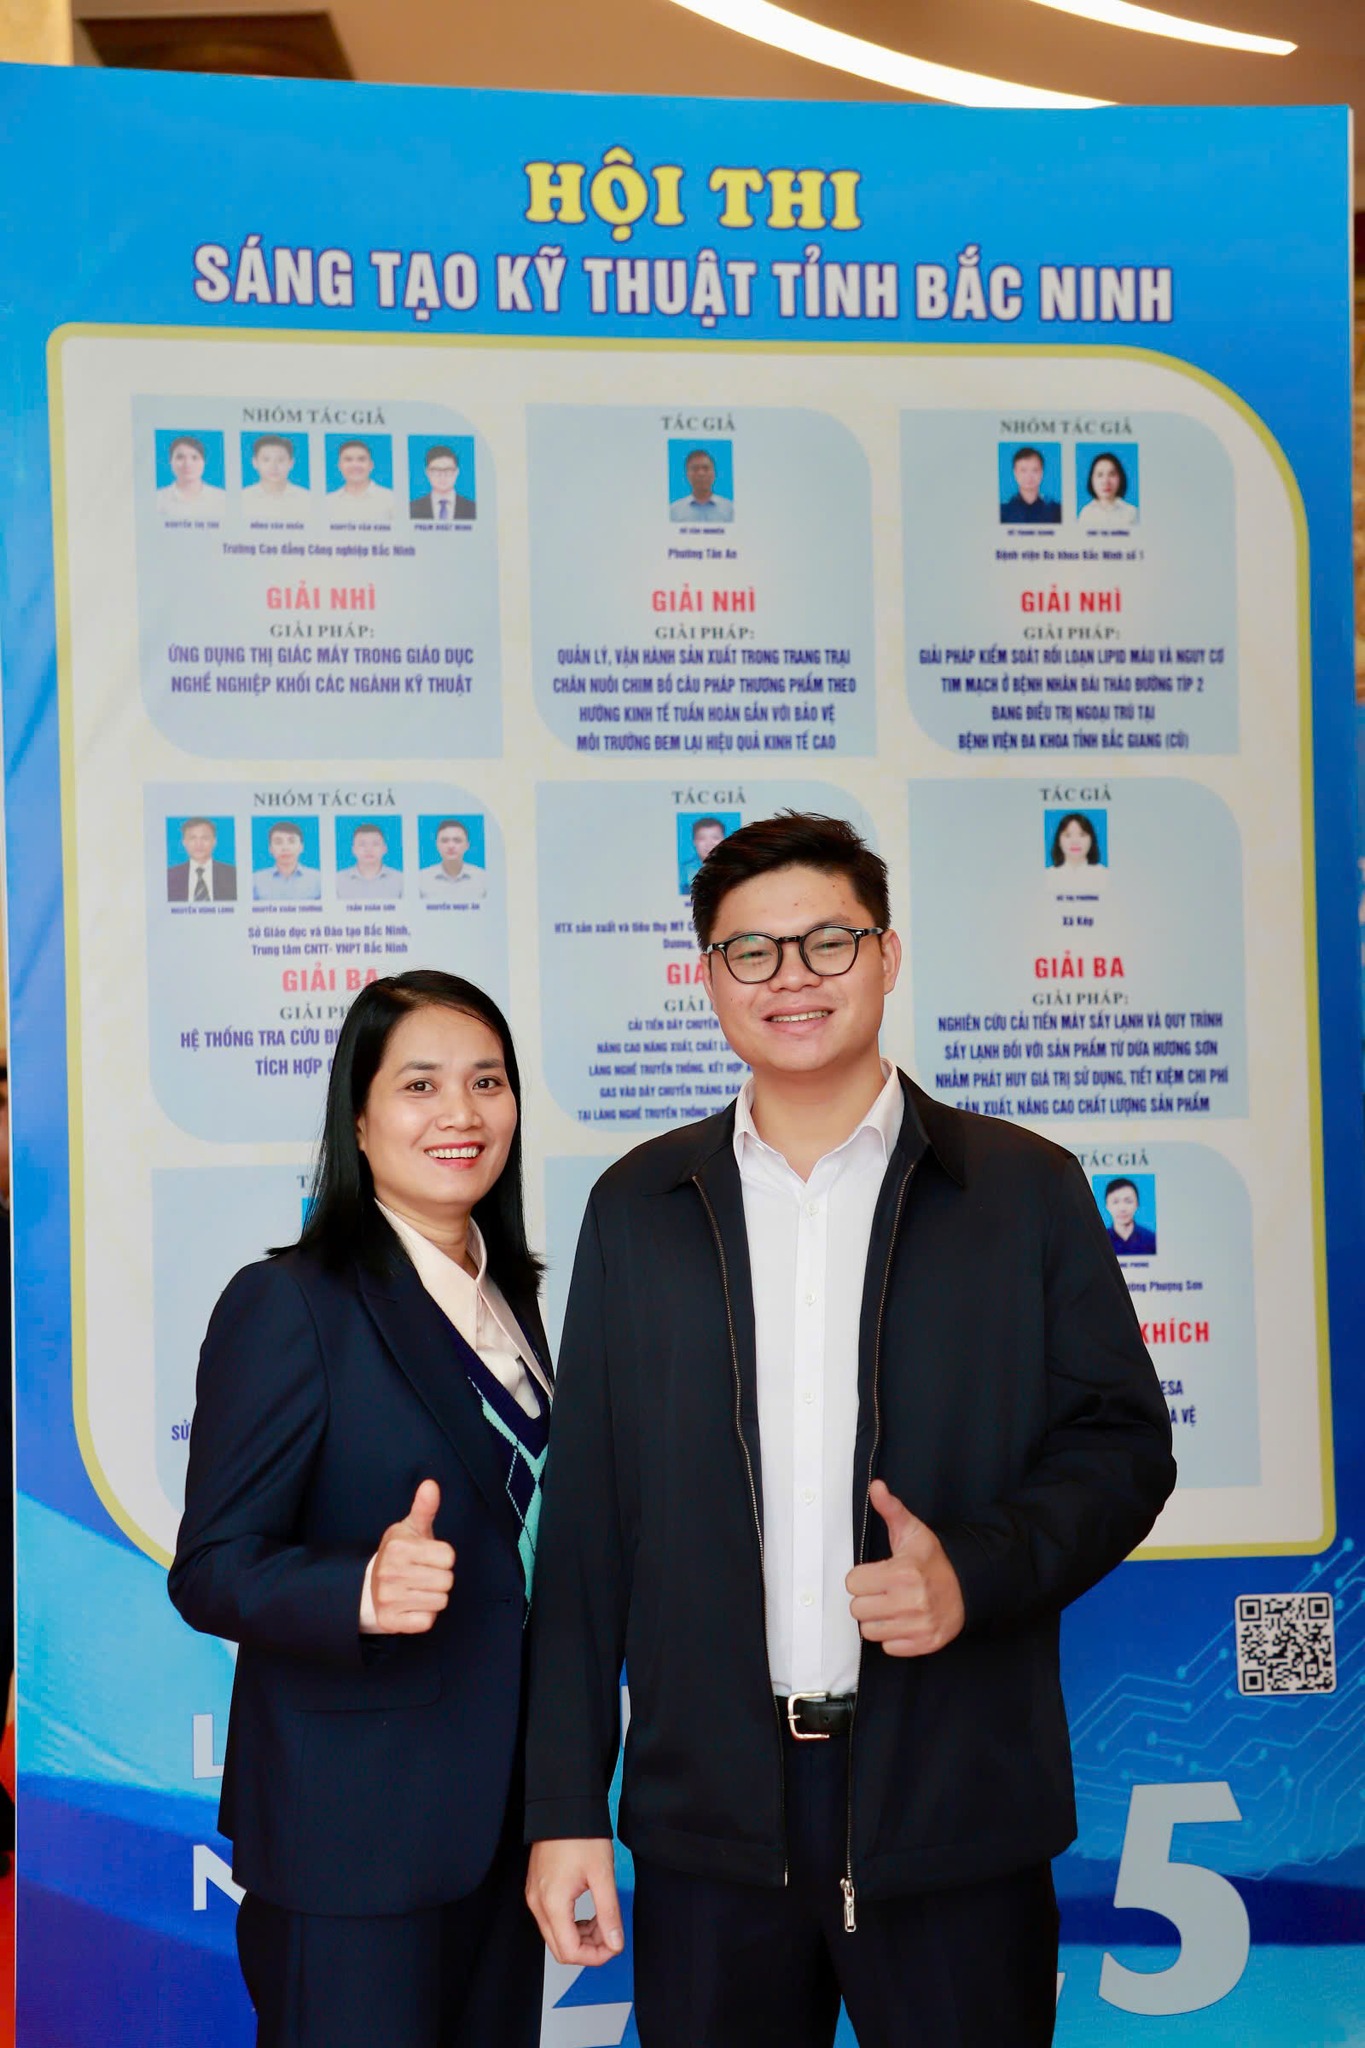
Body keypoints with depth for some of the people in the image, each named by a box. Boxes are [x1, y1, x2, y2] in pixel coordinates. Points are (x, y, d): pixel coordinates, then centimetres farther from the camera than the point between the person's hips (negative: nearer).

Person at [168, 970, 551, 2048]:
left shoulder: (506, 1294, 10)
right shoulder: (290, 1303, -12)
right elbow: (212, 1569, -15)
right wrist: (365, 1588, -32)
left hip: (501, 1812, 7)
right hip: (353, 1832, -7)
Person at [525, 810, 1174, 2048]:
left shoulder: (1028, 1190, 3)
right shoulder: (639, 1205, 7)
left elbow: (1123, 1442, 3)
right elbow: (587, 1515, 6)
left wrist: (978, 1571, -16)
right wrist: (565, 1805, 3)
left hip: (958, 1807, -1)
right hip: (709, 1814, 1)